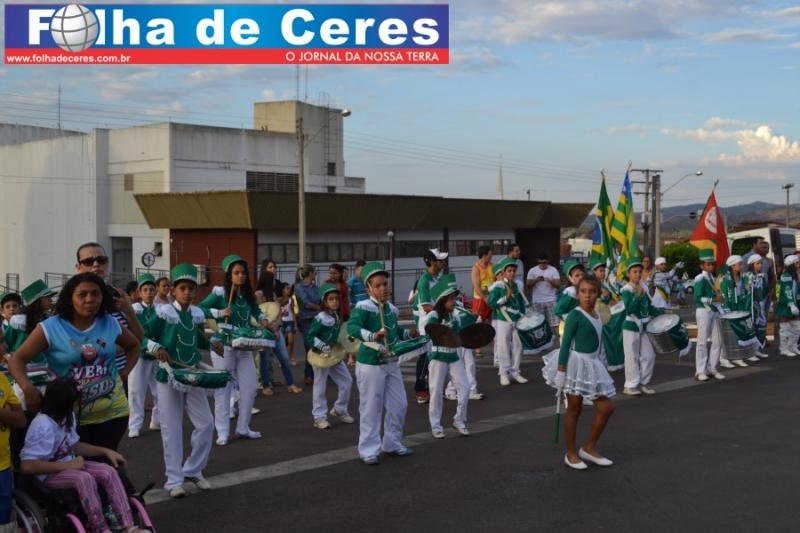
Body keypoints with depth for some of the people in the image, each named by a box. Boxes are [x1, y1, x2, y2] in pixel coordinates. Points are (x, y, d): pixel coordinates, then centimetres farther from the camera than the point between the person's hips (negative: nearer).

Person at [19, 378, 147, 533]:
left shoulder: (66, 417, 1)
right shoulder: (42, 426, -25)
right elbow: (27, 466, -30)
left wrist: (105, 451, 6)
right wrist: (67, 465, -28)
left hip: (67, 465, 8)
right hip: (47, 474, -8)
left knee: (108, 472, -16)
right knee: (84, 478, -35)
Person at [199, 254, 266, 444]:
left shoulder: (248, 294, 7)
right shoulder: (220, 292, -11)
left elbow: (256, 311, 24)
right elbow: (199, 309, -13)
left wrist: (262, 319, 5)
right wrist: (219, 313, -23)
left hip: (244, 347, 6)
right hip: (224, 346, -6)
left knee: (250, 386, 5)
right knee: (223, 389, 0)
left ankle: (243, 427, 19)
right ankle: (223, 432, 8)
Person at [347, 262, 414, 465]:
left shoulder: (392, 309, 6)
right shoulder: (363, 307, -17)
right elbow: (351, 327, -34)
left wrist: (408, 334, 10)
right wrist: (372, 336, -47)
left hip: (391, 363, 7)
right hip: (370, 364, -7)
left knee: (399, 405, 14)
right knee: (371, 409, 0)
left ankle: (392, 444, 30)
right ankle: (368, 450, 12)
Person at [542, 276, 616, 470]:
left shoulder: (597, 316, 9)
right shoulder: (575, 315, -15)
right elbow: (565, 344, -17)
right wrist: (561, 370, -20)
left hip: (592, 365, 8)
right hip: (575, 364, -8)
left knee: (606, 408, 8)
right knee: (574, 409, 2)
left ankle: (589, 448, 21)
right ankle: (571, 454, 15)